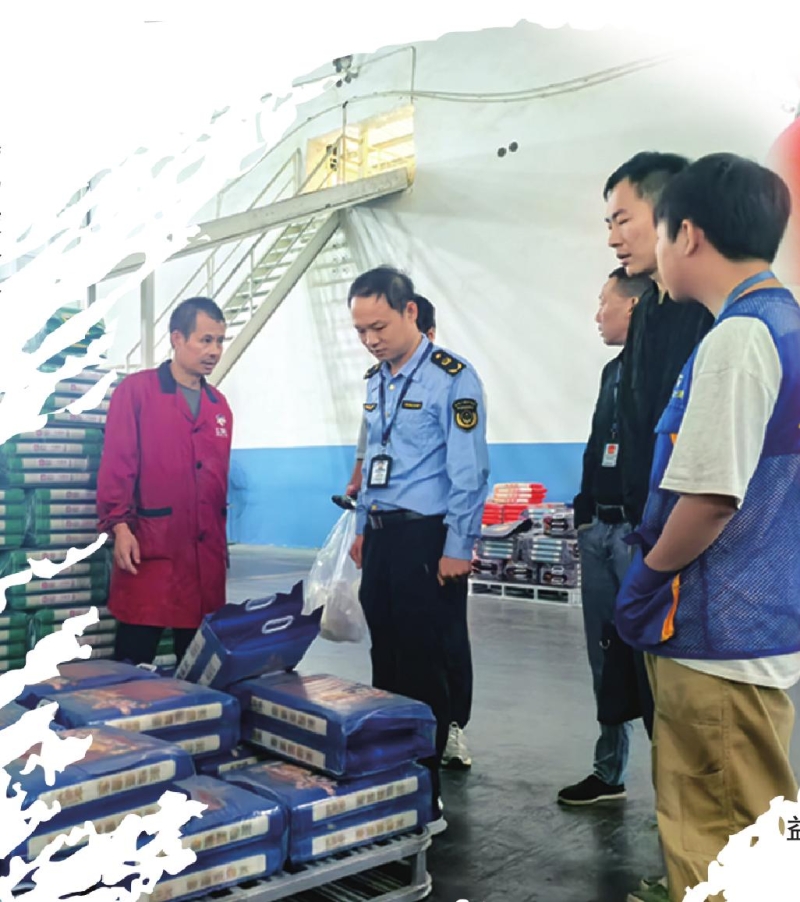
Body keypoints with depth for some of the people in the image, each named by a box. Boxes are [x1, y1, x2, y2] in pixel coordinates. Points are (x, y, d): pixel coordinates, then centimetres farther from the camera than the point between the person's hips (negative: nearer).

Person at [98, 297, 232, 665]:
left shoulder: (219, 405, 15)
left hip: (205, 550, 5)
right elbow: (115, 464, -7)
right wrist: (119, 525, -14)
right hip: (148, 547, -5)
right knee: (134, 659, 0)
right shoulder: (136, 390, -2)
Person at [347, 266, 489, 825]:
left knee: (423, 668, 0)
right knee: (386, 662, 15)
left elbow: (469, 471, -15)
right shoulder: (375, 380, 12)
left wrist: (458, 549, -16)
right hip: (380, 534, 8)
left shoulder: (452, 378, -12)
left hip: (427, 537, -8)